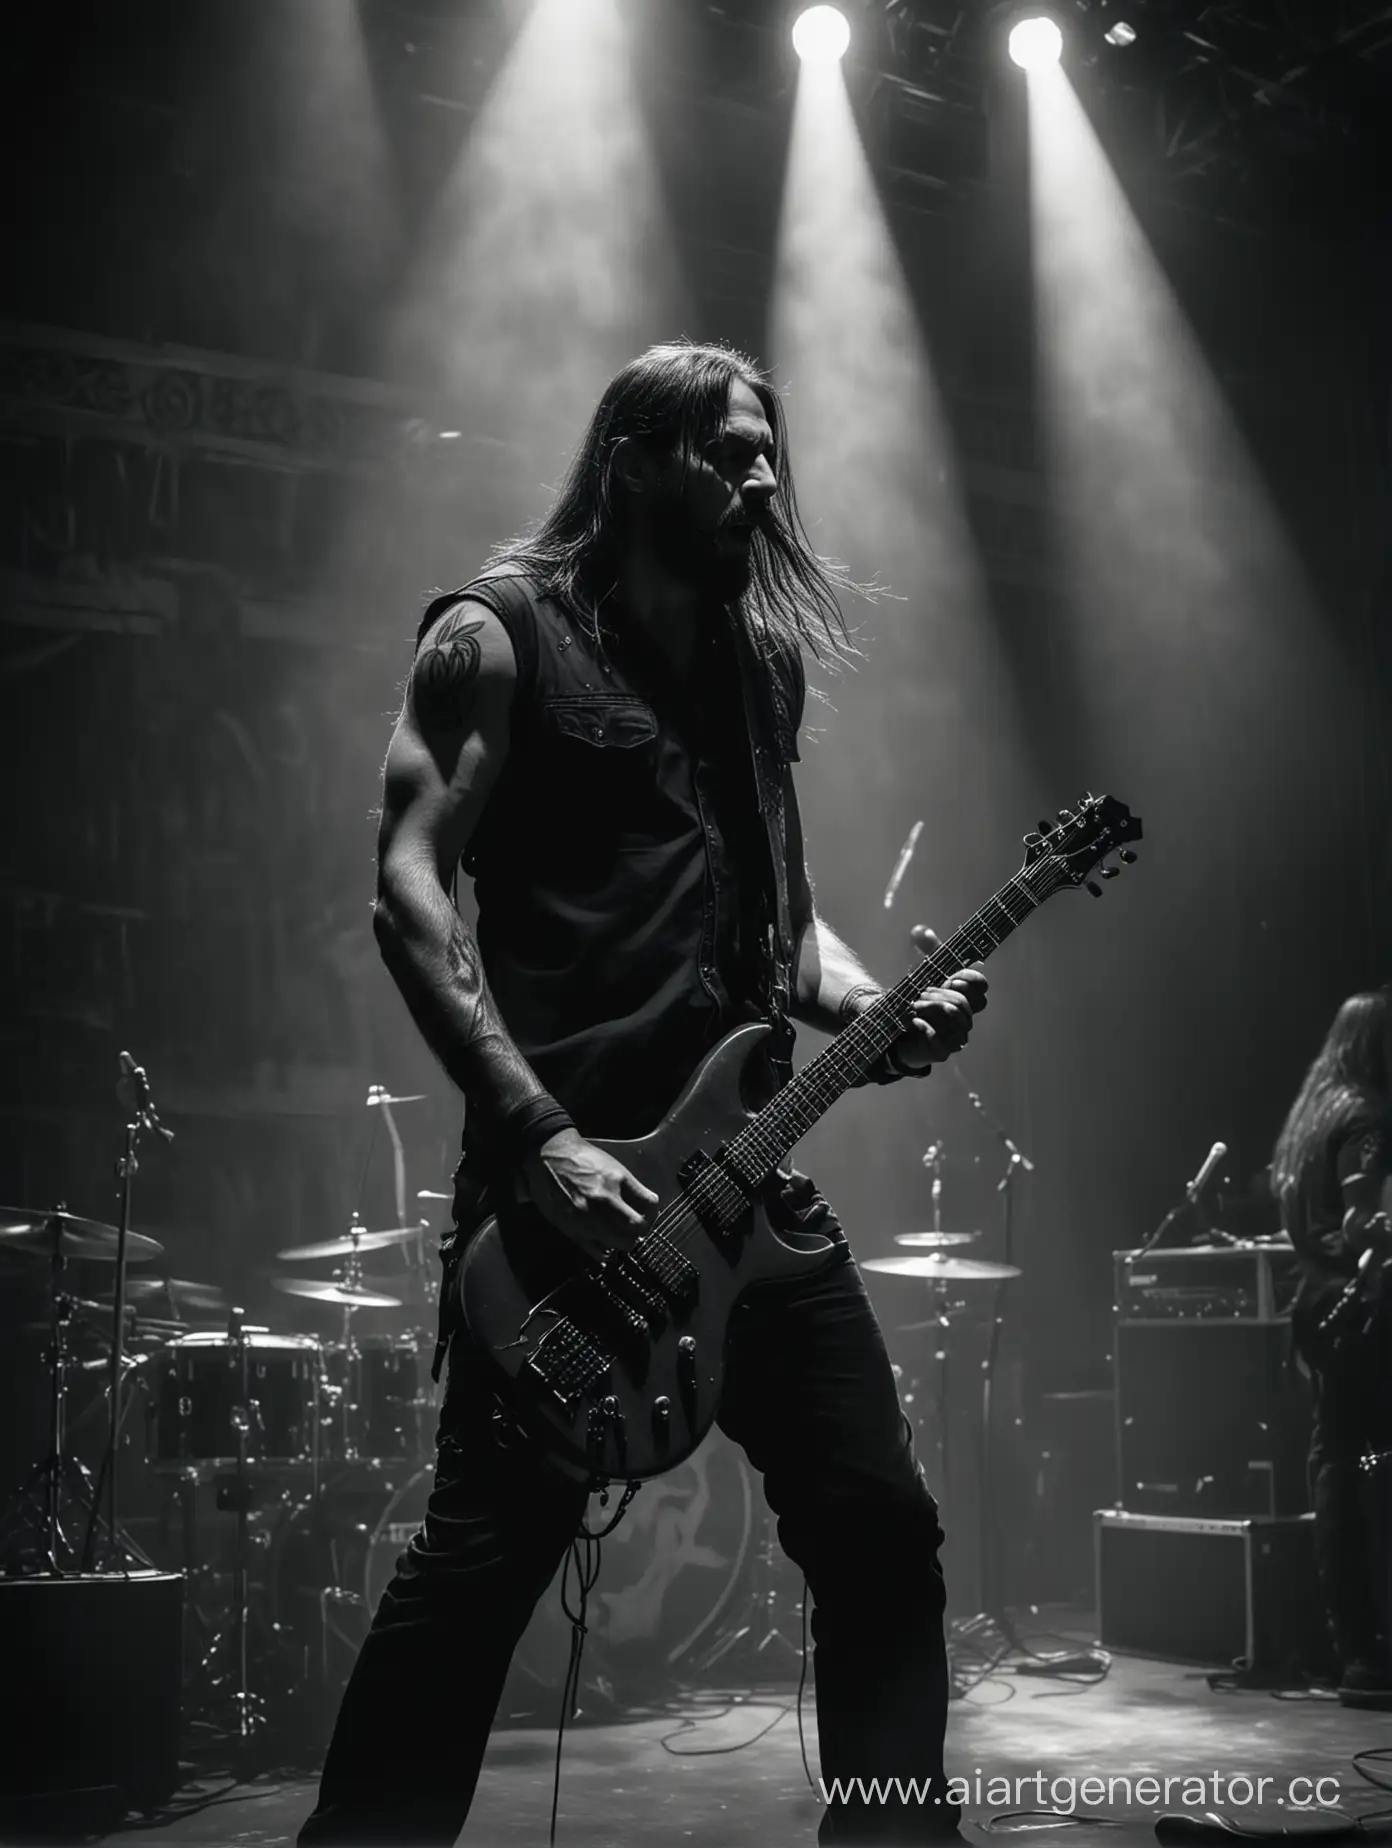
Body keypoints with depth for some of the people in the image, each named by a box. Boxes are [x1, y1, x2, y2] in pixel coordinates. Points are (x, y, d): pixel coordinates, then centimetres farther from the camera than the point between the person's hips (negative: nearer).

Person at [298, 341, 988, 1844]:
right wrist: (537, 1133, -19)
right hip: (564, 1173, -6)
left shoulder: (756, 660, 20)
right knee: (481, 1563, -5)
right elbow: (410, 889, -10)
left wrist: (875, 1013, 2)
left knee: (880, 1526, 6)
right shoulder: (500, 634, 0)